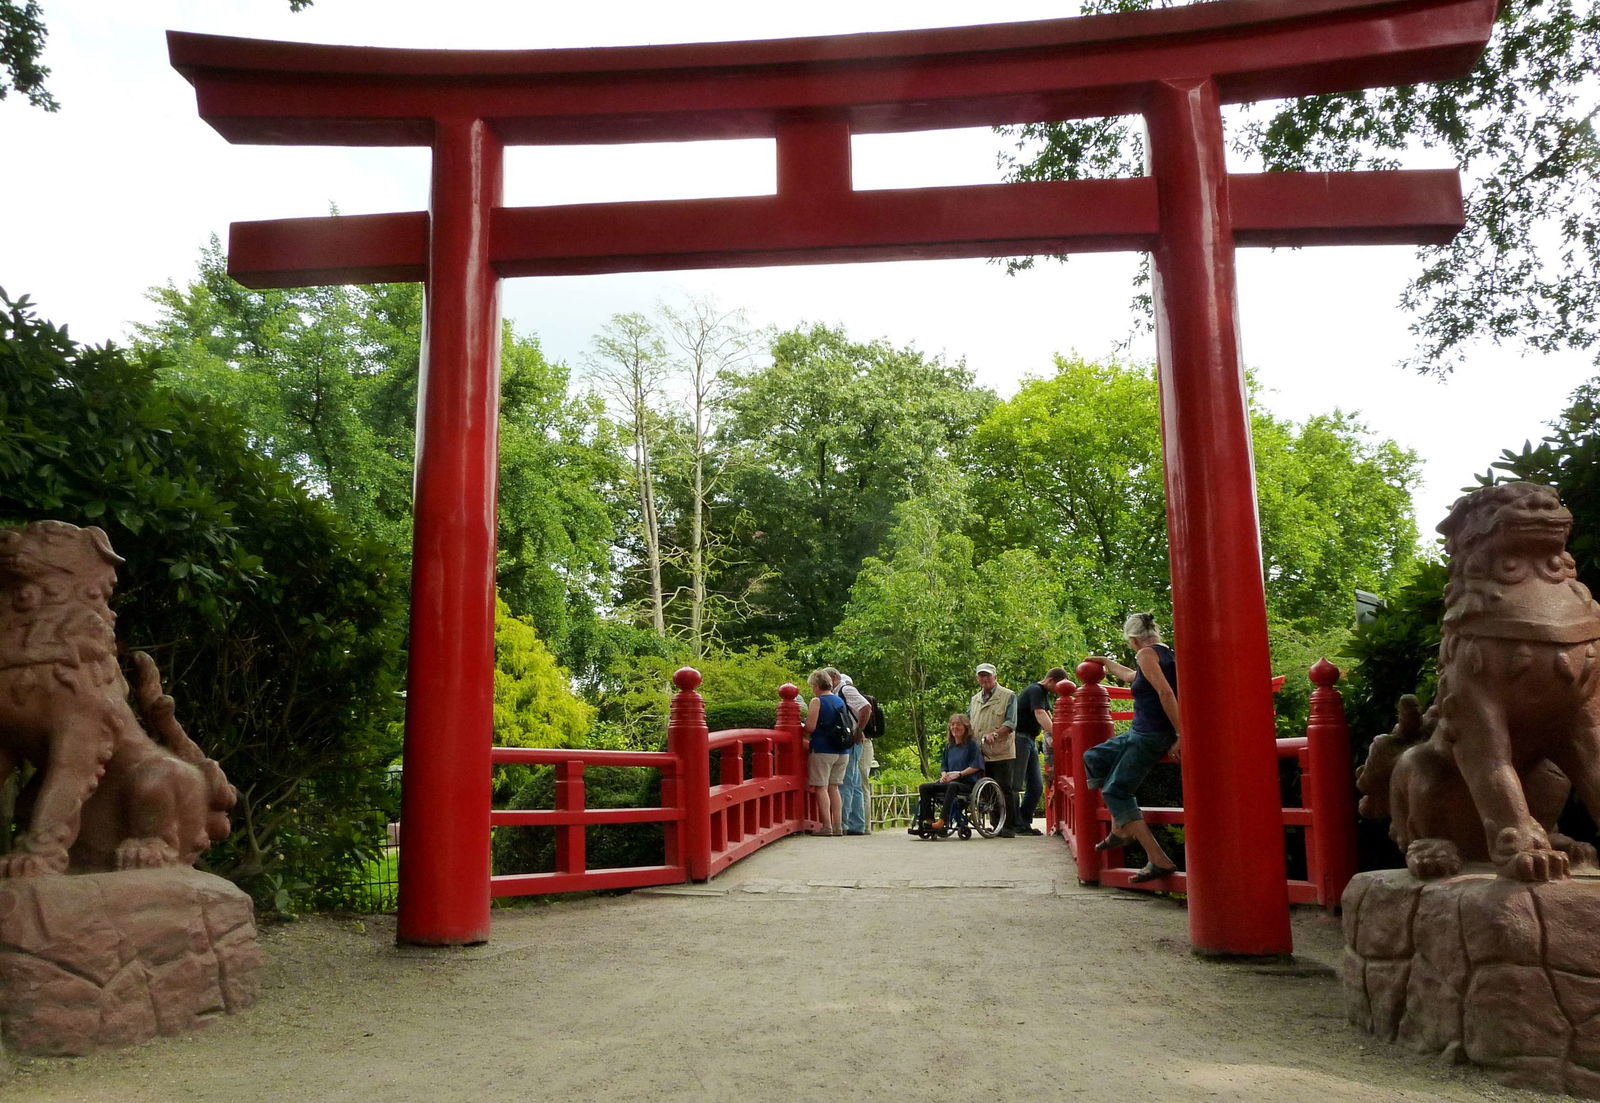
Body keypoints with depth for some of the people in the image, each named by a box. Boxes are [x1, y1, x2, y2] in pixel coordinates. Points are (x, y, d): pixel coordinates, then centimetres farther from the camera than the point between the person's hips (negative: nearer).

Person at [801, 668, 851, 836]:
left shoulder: (817, 701, -8)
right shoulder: (840, 701, 13)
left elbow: (810, 727, -15)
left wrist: (801, 727, 5)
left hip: (823, 750, -7)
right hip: (842, 751, 7)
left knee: (821, 787, -1)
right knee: (833, 787, 13)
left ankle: (826, 826, -6)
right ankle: (837, 825, 11)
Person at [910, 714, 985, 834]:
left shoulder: (972, 744, 1)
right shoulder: (949, 746, 20)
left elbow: (976, 766, -8)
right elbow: (943, 765, 22)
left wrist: (959, 774, -17)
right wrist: (944, 774, -1)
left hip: (968, 782, -7)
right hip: (949, 781, 7)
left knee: (952, 785, -41)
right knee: (923, 787, -13)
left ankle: (943, 820, -45)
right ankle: (928, 820, -19)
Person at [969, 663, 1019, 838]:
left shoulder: (1008, 696, -1)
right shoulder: (975, 699, 18)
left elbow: (1011, 723, -10)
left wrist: (995, 734, -24)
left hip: (1002, 753, -6)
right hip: (981, 754, 6)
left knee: (1005, 790, -4)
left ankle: (1009, 827, 3)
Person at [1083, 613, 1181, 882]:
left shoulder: (1146, 654, -12)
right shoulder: (1167, 654, 17)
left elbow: (1165, 692, -24)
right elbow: (1130, 676, 35)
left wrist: (1182, 735, -26)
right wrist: (1106, 661, 50)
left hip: (1149, 736, -10)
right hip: (1141, 732, 10)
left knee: (1116, 792, -6)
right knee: (1094, 759, 19)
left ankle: (1159, 860, -12)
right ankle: (1120, 830, 16)